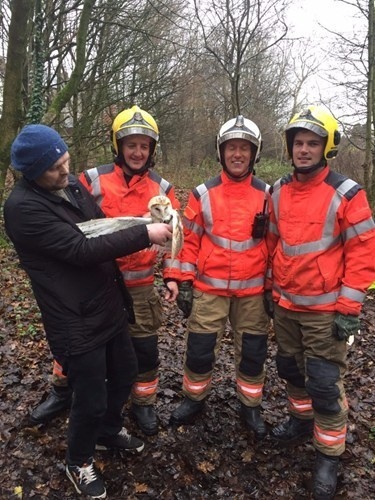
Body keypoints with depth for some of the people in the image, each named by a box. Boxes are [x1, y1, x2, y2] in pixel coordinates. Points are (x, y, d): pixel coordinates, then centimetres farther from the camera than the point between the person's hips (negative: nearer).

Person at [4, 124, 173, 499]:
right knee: (91, 399, 7)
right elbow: (82, 249, -27)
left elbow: (104, 229, 11)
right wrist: (144, 234, -25)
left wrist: (142, 224, -9)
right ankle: (79, 462, 38)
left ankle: (109, 431, 51)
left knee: (124, 373, 22)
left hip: (109, 309, 8)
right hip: (75, 324, -8)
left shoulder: (73, 186, 4)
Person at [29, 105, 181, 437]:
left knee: (145, 348, 9)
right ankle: (63, 393, 42)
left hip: (139, 286, 1)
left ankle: (143, 403, 34)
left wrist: (172, 276, -5)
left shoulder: (162, 188, 0)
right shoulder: (93, 180, -7)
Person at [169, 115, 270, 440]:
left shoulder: (266, 195, -1)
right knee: (200, 348, 8)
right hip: (209, 288, 0)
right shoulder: (203, 193, -2)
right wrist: (185, 282, -1)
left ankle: (251, 405, 33)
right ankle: (194, 399, 32)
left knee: (253, 351, 12)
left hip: (252, 290, 1)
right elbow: (190, 240, 1)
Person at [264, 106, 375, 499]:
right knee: (290, 368, 20)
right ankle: (302, 418, 44)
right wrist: (269, 287, 15)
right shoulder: (279, 191, 4)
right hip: (285, 303, 6)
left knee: (325, 383, 2)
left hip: (325, 308, -5)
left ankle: (329, 454, 21)